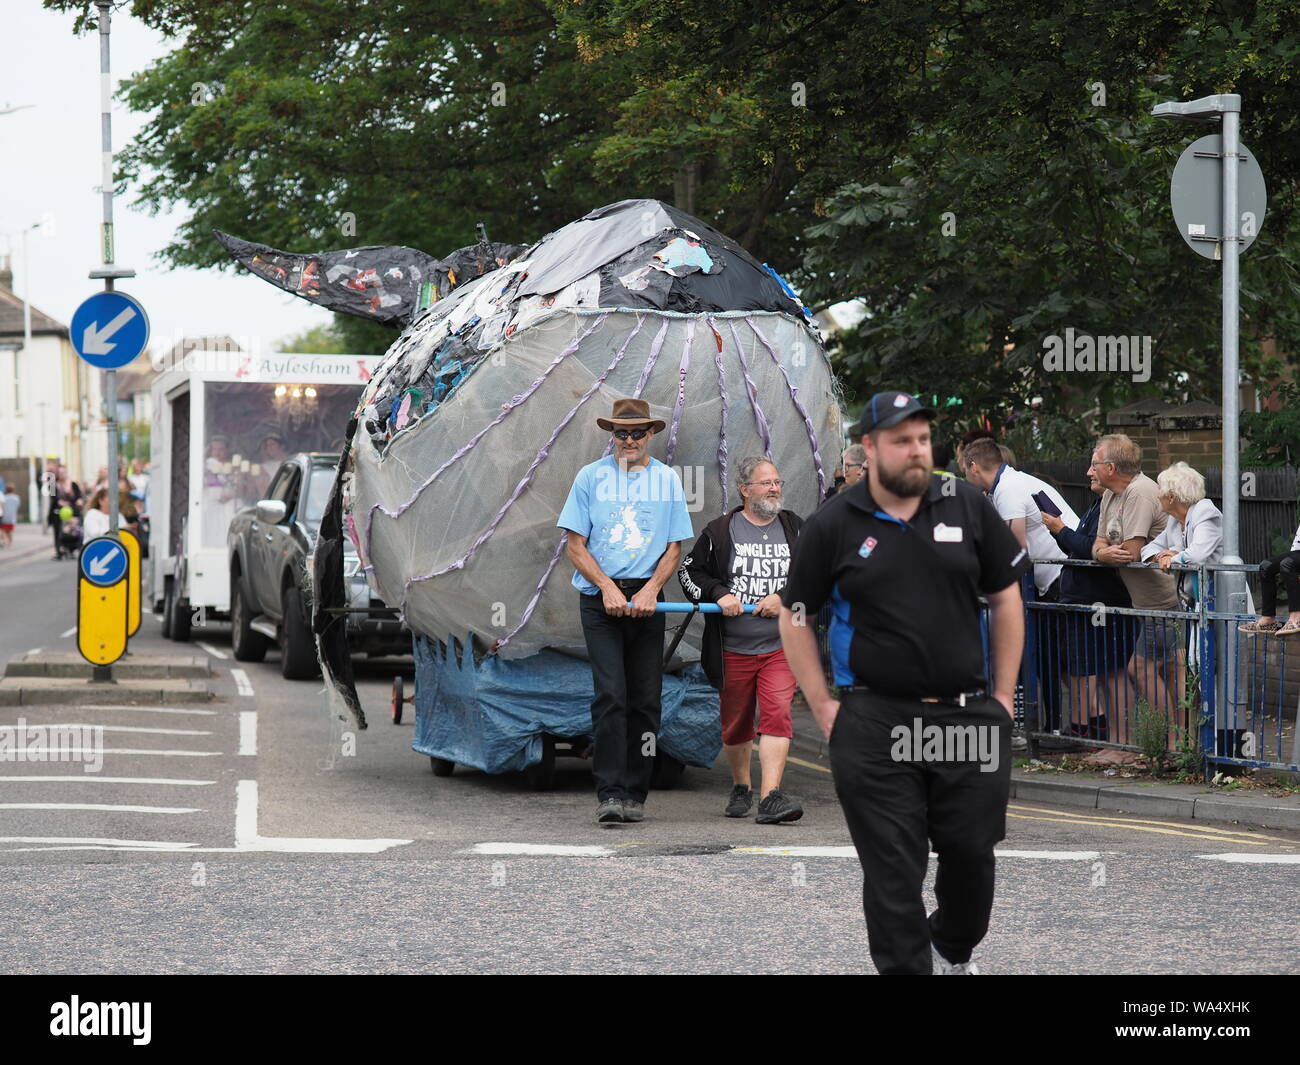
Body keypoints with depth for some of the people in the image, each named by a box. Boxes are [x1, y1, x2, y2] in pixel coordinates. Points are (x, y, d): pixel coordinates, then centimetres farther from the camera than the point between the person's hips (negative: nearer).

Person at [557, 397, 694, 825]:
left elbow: (674, 548, 10)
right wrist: (608, 588, -10)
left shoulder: (667, 480, 9)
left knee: (644, 700, 2)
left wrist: (650, 590, -7)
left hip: (646, 601, 2)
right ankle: (609, 793, -15)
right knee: (610, 694, -13)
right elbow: (576, 547, 3)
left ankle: (634, 794, 10)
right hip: (599, 597, -2)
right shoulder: (591, 477, 4)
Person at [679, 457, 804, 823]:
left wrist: (784, 598, -6)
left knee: (777, 715, -17)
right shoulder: (719, 532, 2)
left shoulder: (796, 529, 8)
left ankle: (770, 797, -22)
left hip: (781, 645, 0)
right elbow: (689, 571, 6)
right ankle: (740, 787, 35)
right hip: (733, 649, 0)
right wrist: (718, 594, -11)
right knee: (735, 724, 12)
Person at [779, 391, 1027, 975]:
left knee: (972, 851, 7)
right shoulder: (833, 525, -1)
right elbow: (794, 615, 7)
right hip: (875, 724, -2)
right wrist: (822, 706, 1)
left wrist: (1003, 696, 7)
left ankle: (954, 950, 34)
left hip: (969, 716, 2)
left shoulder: (968, 506, 4)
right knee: (893, 868, 0)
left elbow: (1006, 599, 11)